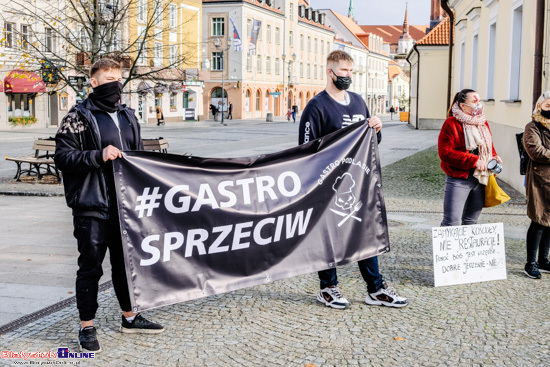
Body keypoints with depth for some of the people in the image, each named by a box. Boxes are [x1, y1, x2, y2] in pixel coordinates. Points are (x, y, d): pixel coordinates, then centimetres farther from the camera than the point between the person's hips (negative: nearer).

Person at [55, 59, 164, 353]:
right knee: (90, 267, 1)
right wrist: (98, 156, -22)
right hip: (91, 207, -6)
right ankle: (87, 328, 13)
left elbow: (138, 155, 24)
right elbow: (62, 156, -11)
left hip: (124, 204, 6)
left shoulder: (128, 116, 14)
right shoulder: (79, 117, -5)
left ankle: (130, 317, 31)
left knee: (125, 262, 16)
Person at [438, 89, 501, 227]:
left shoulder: (483, 122, 14)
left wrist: (494, 157, 4)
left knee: (471, 221, 14)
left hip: (480, 180, 7)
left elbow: (488, 146, 27)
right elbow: (445, 152, -16)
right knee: (452, 222, -11)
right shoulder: (451, 124, -9)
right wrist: (474, 161, -19)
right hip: (458, 179, -7)